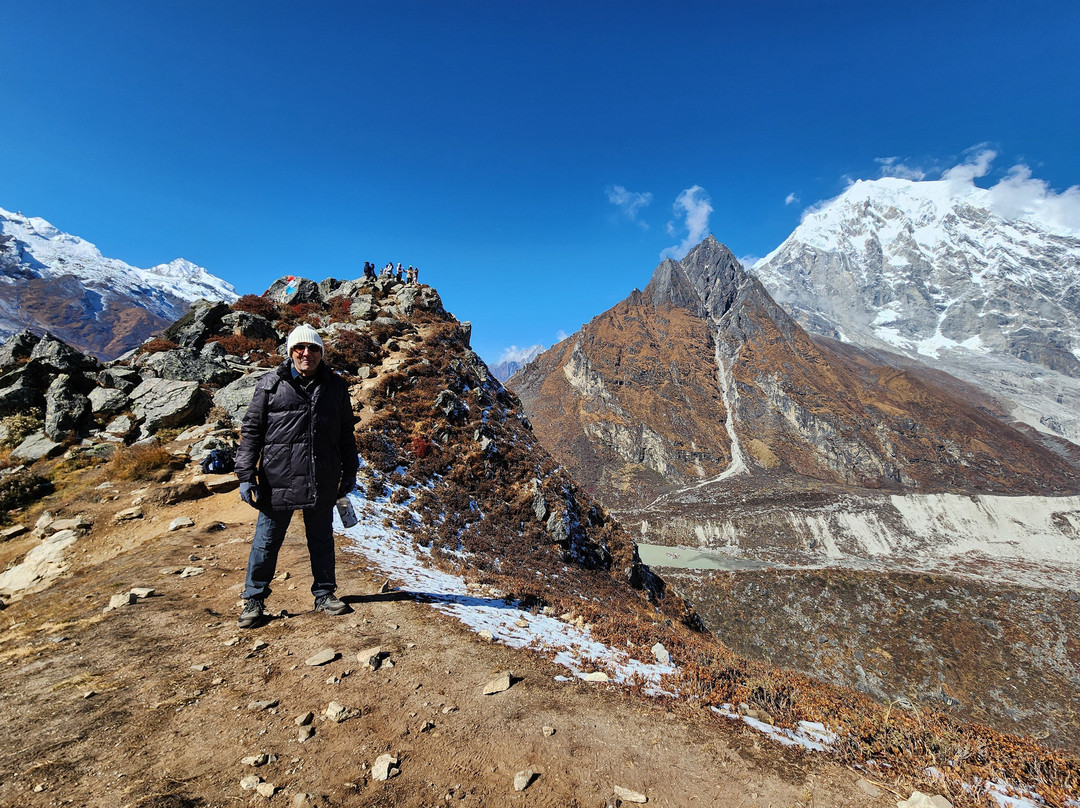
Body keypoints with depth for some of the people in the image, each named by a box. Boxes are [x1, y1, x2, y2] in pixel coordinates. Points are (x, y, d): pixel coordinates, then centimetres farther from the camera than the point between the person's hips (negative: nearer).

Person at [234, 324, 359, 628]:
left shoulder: (335, 386, 7)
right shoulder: (271, 384, 0)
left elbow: (346, 433, 14)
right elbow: (251, 430, 0)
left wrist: (349, 471, 14)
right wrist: (245, 475, -5)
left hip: (322, 482, 2)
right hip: (277, 479, -2)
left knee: (322, 539, 14)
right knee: (267, 541, 9)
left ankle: (324, 594, 30)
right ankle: (254, 600, 27)